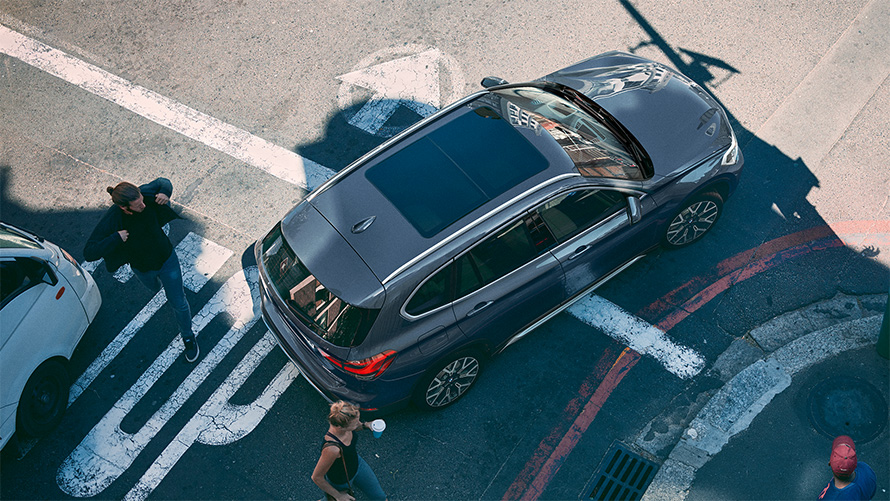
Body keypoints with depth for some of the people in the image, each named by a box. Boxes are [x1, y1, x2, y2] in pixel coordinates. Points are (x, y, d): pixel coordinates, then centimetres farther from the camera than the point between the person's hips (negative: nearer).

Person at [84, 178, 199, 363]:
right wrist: (115, 238, -46)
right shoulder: (110, 221, -36)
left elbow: (163, 182, -8)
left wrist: (165, 193, -32)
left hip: (166, 259, 0)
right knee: (155, 287, 36)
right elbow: (89, 253, -35)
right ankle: (163, 285, 75)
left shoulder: (144, 194, -30)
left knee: (179, 303, 12)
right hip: (142, 268, 0)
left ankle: (188, 337, 40)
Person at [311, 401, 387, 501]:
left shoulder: (343, 422, -26)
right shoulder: (332, 448, -45)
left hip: (357, 463, 6)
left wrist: (364, 425, -15)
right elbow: (317, 477, -30)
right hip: (340, 483, -6)